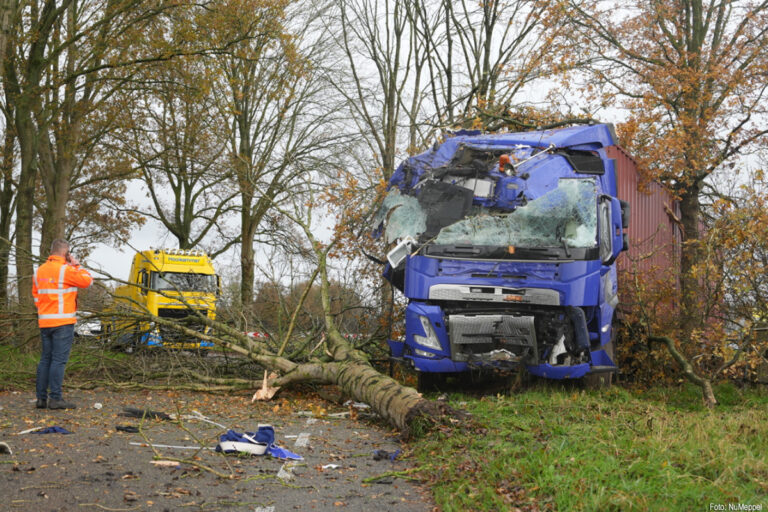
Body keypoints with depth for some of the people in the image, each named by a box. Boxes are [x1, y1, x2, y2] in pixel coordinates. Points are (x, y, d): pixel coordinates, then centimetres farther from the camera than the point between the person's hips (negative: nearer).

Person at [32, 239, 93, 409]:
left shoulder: (40, 271, 12)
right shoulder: (65, 270, -12)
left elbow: (36, 294, 19)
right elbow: (87, 280, -7)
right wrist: (77, 265, 3)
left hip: (44, 322, 7)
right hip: (63, 322, -7)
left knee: (45, 359, 12)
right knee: (59, 360, -6)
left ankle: (41, 398, 13)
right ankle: (55, 398, -7)